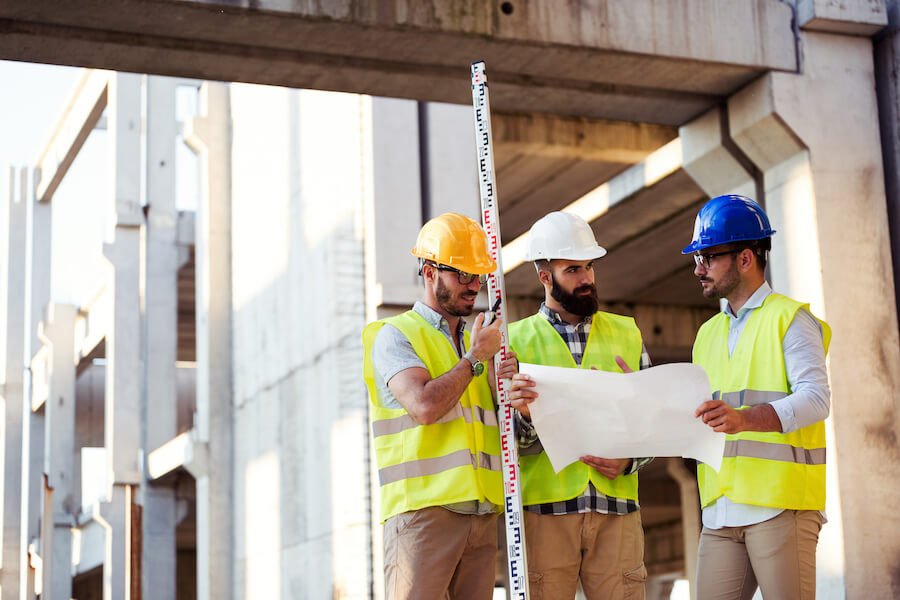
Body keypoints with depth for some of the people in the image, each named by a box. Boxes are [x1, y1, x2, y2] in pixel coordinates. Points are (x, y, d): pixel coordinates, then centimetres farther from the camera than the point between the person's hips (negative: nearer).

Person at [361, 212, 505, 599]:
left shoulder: (477, 341, 22)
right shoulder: (396, 335, 1)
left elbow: (500, 421, 20)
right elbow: (424, 406, -15)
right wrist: (474, 359, -5)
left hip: (482, 512, 6)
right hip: (423, 509, -6)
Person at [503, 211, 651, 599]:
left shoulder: (627, 334, 12)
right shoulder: (517, 340, 5)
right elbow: (518, 444, 1)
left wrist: (630, 461, -6)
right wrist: (524, 414, -21)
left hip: (616, 508, 2)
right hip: (545, 509, -2)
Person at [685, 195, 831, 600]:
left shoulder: (790, 319, 0)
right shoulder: (708, 334, 21)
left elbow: (816, 398, -14)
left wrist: (745, 419, -29)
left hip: (781, 504, -6)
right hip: (720, 509, 6)